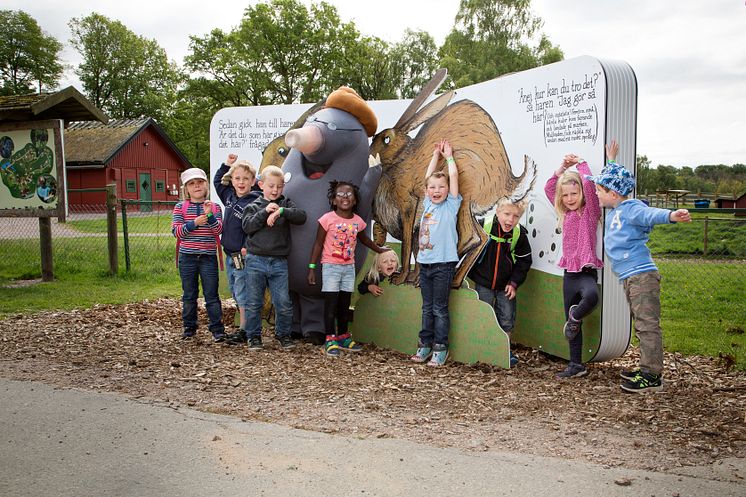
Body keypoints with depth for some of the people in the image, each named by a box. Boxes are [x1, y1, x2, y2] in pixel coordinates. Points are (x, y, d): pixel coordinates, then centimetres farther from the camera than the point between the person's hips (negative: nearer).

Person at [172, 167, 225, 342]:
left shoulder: (214, 207, 3)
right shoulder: (180, 207, 3)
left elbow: (218, 230, -7)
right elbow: (176, 231, -6)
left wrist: (210, 216, -24)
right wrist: (194, 223, -18)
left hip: (208, 257, -1)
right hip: (187, 257, 1)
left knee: (211, 294, 1)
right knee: (189, 295, 11)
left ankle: (217, 329, 5)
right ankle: (189, 327, 23)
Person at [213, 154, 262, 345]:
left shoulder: (254, 202, -16)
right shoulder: (230, 196, 9)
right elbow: (217, 181, 26)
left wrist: (249, 247, -21)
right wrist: (226, 164, 16)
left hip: (244, 256, -8)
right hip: (229, 255, 9)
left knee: (243, 295, -2)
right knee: (235, 293, 15)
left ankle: (244, 331, 7)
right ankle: (244, 327, 24)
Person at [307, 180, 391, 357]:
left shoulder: (358, 221, 3)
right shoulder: (328, 219, -11)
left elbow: (363, 239, 23)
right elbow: (318, 244, -7)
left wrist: (379, 250, 35)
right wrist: (312, 268, -10)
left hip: (349, 267, 4)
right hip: (331, 266, -4)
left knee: (345, 303, 12)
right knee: (331, 302, -1)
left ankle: (343, 337, 24)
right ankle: (330, 340, 5)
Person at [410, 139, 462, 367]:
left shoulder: (451, 205, -1)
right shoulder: (428, 205, 11)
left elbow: (454, 175, -1)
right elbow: (428, 177, 17)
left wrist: (448, 156, 12)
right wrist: (436, 154, 25)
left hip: (443, 264, -5)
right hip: (425, 263, 5)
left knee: (440, 309, 1)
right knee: (427, 308, 12)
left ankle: (441, 348, 8)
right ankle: (425, 344, 19)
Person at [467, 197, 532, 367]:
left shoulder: (519, 234, -11)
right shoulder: (483, 226, -17)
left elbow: (524, 261, 0)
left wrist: (514, 283, -4)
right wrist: (468, 274, -1)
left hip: (505, 286, 1)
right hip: (483, 283, -1)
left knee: (507, 319, 8)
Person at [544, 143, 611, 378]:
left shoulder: (589, 210, -5)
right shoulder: (565, 213, 11)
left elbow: (589, 183, -19)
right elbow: (549, 187, 13)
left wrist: (580, 162, -4)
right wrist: (564, 166, 6)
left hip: (586, 271, -6)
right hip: (569, 273, 6)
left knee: (591, 297, -40)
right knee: (572, 323, 10)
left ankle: (575, 317, -9)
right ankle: (576, 365, 20)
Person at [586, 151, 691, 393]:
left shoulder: (630, 208, -11)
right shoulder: (613, 213, 17)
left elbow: (649, 214, -33)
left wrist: (671, 215, -53)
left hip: (642, 275, -10)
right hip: (630, 278, 10)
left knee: (647, 325, -7)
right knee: (642, 326, 17)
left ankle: (652, 376, -4)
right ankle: (647, 369, 27)